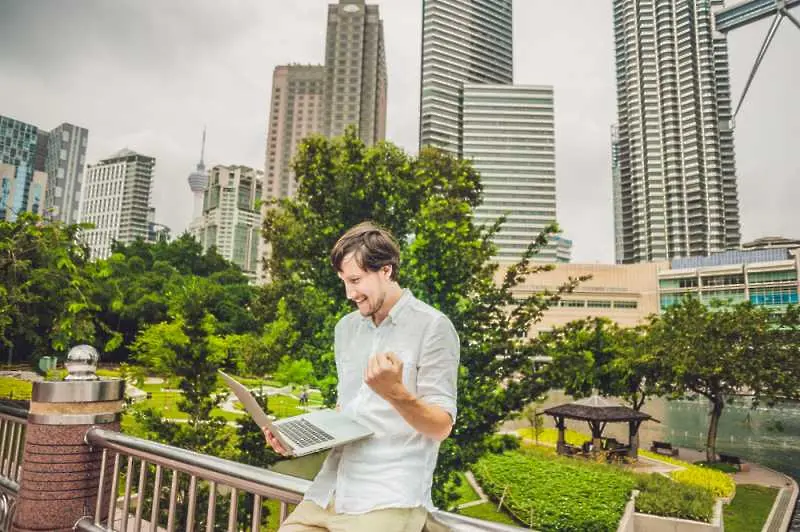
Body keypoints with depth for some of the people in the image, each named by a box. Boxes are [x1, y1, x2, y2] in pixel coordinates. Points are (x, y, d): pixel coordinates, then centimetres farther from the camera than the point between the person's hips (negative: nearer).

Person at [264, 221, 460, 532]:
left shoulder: (433, 327, -9)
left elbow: (442, 426, -10)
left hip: (390, 496, -6)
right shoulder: (345, 328, 12)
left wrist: (394, 392, -27)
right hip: (331, 489, 6)